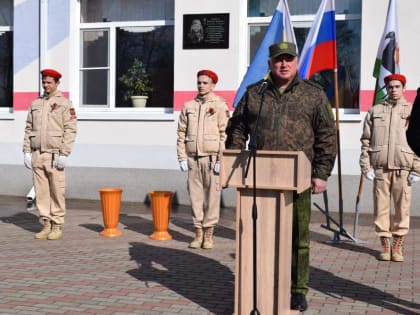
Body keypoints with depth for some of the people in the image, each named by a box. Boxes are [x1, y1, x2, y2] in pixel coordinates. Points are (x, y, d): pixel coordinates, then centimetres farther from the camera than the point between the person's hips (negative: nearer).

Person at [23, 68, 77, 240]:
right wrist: (27, 152, 5)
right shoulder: (35, 103, 13)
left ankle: (57, 227, 8)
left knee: (57, 192, -1)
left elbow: (70, 130, -8)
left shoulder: (65, 103, -2)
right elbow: (29, 129, 14)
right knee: (41, 192, 6)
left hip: (55, 155, -4)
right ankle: (45, 225, 14)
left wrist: (64, 155, -15)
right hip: (37, 155, 5)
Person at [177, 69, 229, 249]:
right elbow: (181, 133, 10)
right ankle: (198, 232, 15)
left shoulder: (220, 106, 0)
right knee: (195, 194, 5)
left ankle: (209, 234, 8)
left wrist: (220, 160, -10)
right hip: (193, 157, 3)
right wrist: (182, 158, 3)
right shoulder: (188, 106, 10)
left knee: (212, 195, -1)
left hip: (212, 157, -3)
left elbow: (224, 135, -5)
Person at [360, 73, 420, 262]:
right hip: (380, 167, 1)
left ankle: (397, 246, 15)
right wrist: (366, 166, 1)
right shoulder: (374, 111, 12)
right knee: (381, 207, 2)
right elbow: (366, 140, 10)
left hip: (403, 167, -1)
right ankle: (385, 246, 14)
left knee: (402, 208, 2)